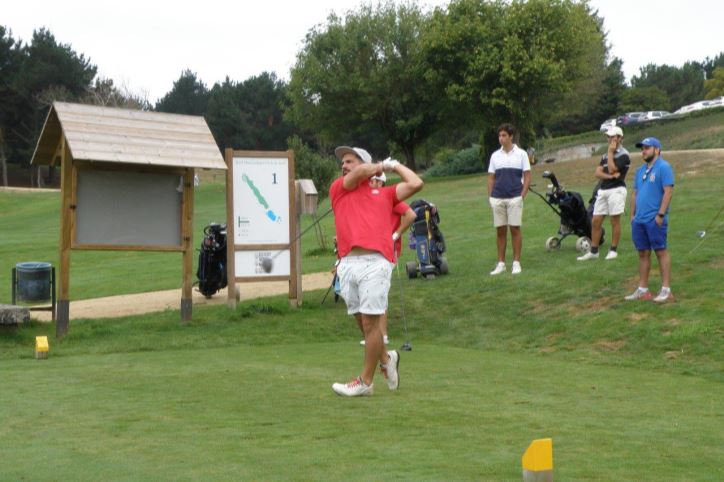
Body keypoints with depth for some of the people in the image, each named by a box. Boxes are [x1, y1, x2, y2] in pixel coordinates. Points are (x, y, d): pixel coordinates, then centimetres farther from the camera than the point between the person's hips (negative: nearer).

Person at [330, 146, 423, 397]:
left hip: (376, 262, -3)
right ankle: (386, 359, 32)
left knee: (370, 322, -4)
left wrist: (395, 165, 27)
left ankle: (365, 382, 3)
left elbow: (416, 183, 16)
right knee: (362, 322, 8)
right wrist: (382, 165, 22)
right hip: (347, 263, 3)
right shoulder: (337, 188, 20)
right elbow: (361, 172, 6)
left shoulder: (384, 193, 19)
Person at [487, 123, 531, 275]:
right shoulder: (495, 156, 9)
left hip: (514, 198, -3)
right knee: (500, 231, 5)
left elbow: (527, 176, 1)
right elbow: (491, 178, 13)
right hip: (497, 198, 3)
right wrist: (490, 197, 4)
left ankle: (516, 263, 5)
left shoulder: (521, 154, 1)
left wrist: (522, 195, -8)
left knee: (515, 229, -1)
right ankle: (501, 263, 11)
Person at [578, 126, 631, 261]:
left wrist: (610, 152, -9)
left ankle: (613, 250, 7)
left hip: (616, 189, -7)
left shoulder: (623, 154, -6)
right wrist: (610, 176, -11)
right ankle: (593, 251, 9)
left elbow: (612, 169, -18)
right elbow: (598, 173, 8)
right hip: (603, 190, 7)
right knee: (595, 222, 4)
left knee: (615, 221, -2)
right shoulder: (606, 155, 18)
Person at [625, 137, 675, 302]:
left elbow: (668, 191, -14)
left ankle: (666, 290, -2)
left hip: (654, 220, -8)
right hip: (639, 220, 8)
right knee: (643, 254, 10)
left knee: (661, 252, -5)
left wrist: (660, 214, -19)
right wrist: (632, 214, 15)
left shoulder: (663, 167, -7)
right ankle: (642, 290, 15)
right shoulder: (641, 170, 18)